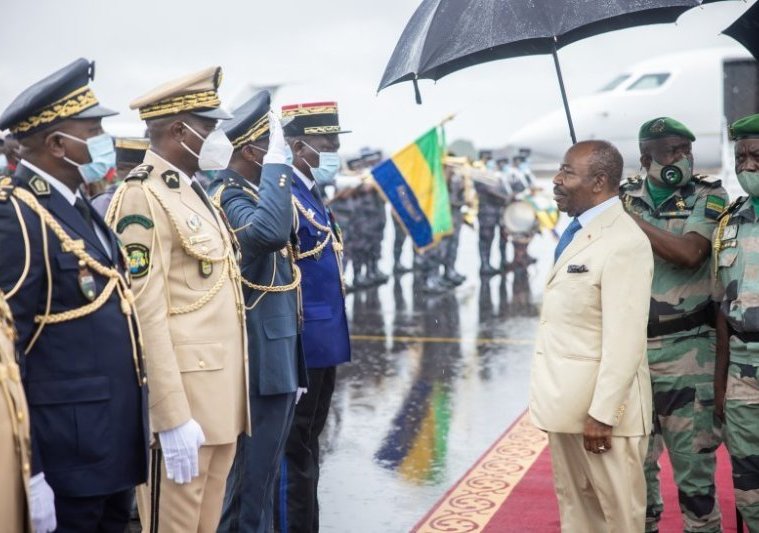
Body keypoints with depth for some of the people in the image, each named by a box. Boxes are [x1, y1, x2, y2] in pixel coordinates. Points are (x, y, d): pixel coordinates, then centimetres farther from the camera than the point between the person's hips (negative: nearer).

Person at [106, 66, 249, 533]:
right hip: (183, 395, -9)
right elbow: (145, 313, -20)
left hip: (219, 395, 9)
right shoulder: (143, 197, -14)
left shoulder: (196, 193, 16)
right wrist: (174, 418, -23)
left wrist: (232, 398, 18)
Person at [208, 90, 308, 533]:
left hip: (279, 359, 10)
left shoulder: (254, 192, 14)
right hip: (261, 363, -10)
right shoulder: (228, 196, -16)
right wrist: (277, 164, -30)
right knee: (250, 480, 0)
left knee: (263, 475, 19)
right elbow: (269, 231, -41)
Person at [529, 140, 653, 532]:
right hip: (566, 400, 9)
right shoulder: (576, 231, 10)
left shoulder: (624, 243, -18)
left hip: (599, 404, -9)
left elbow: (625, 340, -21)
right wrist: (553, 399, 12)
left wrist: (602, 414, -21)